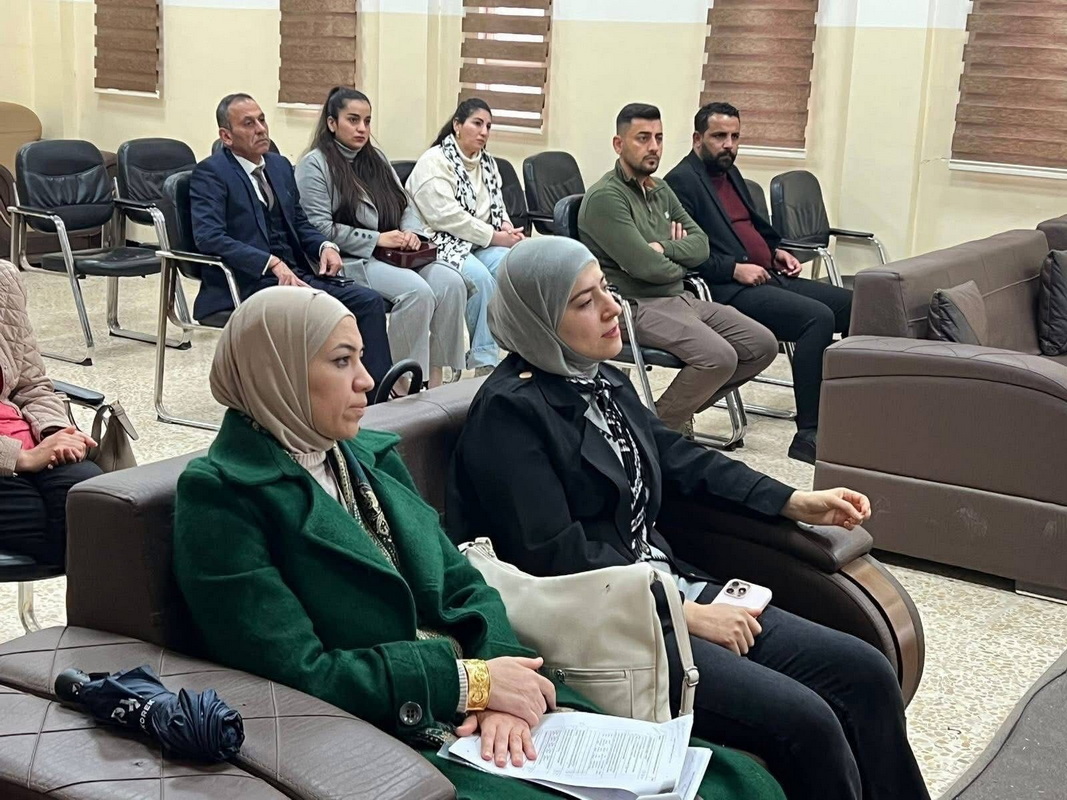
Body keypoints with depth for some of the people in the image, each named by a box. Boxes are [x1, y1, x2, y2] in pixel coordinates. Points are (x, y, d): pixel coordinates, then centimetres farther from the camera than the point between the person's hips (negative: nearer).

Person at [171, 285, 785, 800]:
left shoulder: (372, 455, 13)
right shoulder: (223, 497, -8)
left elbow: (464, 587, 10)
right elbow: (297, 673, -15)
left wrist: (500, 684, -10)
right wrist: (470, 679, -14)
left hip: (479, 717, 7)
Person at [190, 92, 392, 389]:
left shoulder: (280, 165, 18)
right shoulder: (210, 173, -5)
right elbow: (209, 237, -18)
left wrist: (325, 246, 1)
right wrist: (272, 263, -26)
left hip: (296, 273, 8)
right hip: (248, 282, -7)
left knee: (369, 301, -13)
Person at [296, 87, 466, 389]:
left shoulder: (376, 158, 20)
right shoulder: (314, 164, -2)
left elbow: (405, 205, 21)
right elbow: (320, 229, -12)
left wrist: (410, 231, -3)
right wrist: (377, 239, -15)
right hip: (348, 261, -7)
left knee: (451, 282, -20)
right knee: (417, 290, -31)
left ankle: (435, 378, -17)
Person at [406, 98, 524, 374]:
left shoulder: (487, 162, 18)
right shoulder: (434, 162, -7)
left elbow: (497, 206, 24)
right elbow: (447, 217, -18)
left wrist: (507, 228, -1)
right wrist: (495, 237, -17)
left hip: (481, 244, 7)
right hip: (442, 243, -6)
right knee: (479, 277, -34)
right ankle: (484, 359, -22)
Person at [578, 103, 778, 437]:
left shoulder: (660, 190, 17)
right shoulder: (605, 197, -13)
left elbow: (701, 244, 10)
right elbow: (645, 266, -20)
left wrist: (663, 249, -11)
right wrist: (677, 266, 2)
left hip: (679, 298, 9)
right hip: (638, 306, -9)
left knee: (763, 345, 0)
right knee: (719, 357, -29)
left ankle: (682, 407, 12)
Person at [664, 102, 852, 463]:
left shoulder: (730, 173, 22)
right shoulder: (681, 181, -6)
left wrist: (776, 251, 16)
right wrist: (734, 269, -19)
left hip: (768, 277, 10)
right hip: (728, 289, -10)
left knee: (853, 305, -1)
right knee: (818, 317, -28)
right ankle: (808, 435, -27)